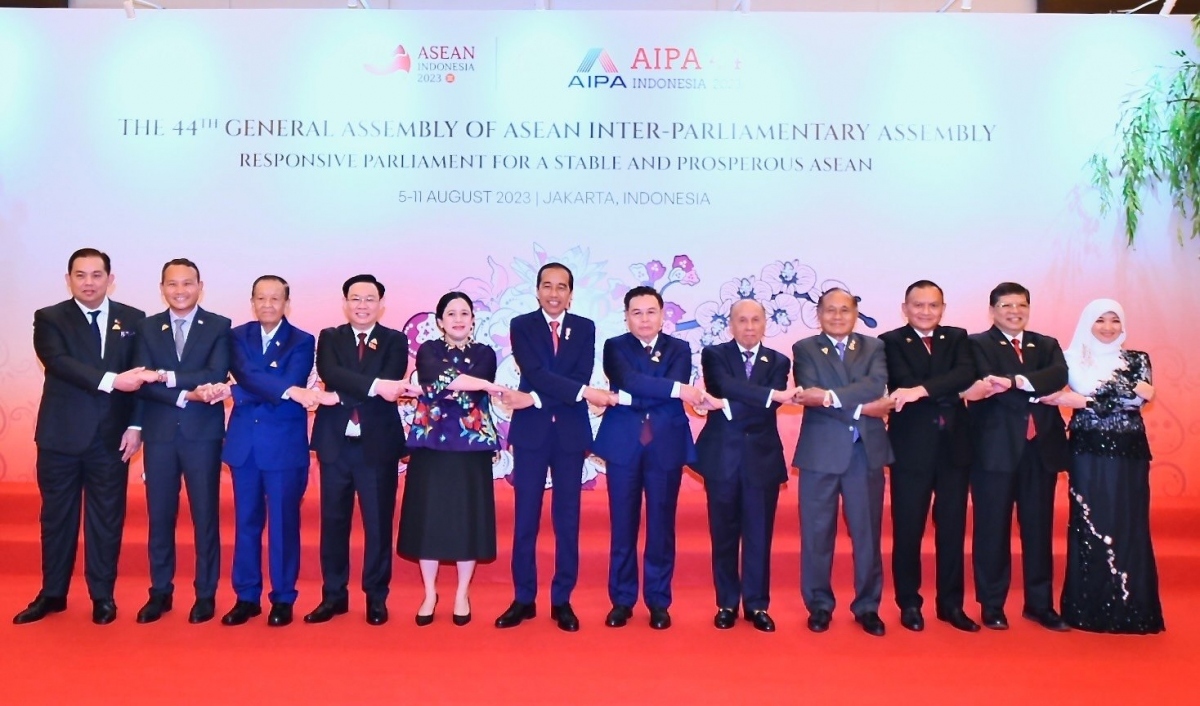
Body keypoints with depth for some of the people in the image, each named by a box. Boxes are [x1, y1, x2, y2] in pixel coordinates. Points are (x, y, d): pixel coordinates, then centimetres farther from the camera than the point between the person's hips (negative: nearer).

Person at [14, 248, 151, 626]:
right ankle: (52, 594, 24)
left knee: (106, 517, 7)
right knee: (56, 516, 10)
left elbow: (141, 375, 4)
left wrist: (135, 425, -5)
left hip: (111, 436, 1)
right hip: (61, 435, 0)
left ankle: (102, 595, 18)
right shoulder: (49, 319, -1)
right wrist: (112, 380, -30)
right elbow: (60, 363, -18)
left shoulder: (133, 320, 4)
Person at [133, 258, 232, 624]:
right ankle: (160, 591, 22)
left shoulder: (219, 326, 0)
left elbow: (217, 376, -13)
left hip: (203, 433, -2)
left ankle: (206, 594, 15)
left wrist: (169, 377, -15)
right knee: (159, 515, 9)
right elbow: (143, 383, -3)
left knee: (205, 515, 4)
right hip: (160, 433, 3)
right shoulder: (147, 327, 8)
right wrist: (185, 395, -16)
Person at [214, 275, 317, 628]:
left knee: (283, 523, 3)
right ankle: (247, 597, 21)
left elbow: (290, 387, -14)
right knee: (246, 523, 10)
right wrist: (289, 391, -29)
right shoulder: (237, 336, 6)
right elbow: (248, 374, -13)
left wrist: (234, 392, -16)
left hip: (285, 445, -3)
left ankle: (282, 599, 14)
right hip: (244, 443, 3)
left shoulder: (302, 342, 0)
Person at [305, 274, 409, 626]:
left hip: (378, 444, -1)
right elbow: (330, 373, -13)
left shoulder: (395, 341, 4)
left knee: (378, 523, 5)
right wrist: (373, 385, -26)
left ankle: (376, 597, 17)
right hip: (336, 442, 2)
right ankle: (333, 595, 22)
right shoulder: (329, 338, 7)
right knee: (333, 521, 9)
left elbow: (390, 387, -12)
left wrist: (341, 395, -17)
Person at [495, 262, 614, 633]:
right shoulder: (521, 325, 1)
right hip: (531, 430, -1)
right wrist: (584, 392, -24)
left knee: (567, 519, 7)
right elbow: (535, 373, -14)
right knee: (525, 518, 4)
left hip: (571, 432, 1)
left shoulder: (585, 328, 6)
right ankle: (523, 599, 16)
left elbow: (582, 375, -7)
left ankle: (562, 600, 17)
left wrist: (537, 397, -19)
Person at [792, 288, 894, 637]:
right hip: (821, 451, -2)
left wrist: (832, 396, -20)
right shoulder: (804, 349, 5)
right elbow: (811, 396, -10)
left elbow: (877, 385, -10)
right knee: (817, 532, 5)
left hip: (866, 451, 2)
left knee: (867, 532, 8)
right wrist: (860, 408, -15)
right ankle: (819, 605, 18)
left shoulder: (873, 347, 10)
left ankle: (867, 606, 20)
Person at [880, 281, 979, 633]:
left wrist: (922, 390, -25)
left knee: (952, 528, 10)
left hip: (954, 446, 3)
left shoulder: (957, 338, 9)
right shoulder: (891, 342, 0)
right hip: (911, 448, -3)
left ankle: (951, 604, 22)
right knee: (907, 529, 5)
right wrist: (949, 392, -17)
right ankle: (909, 604, 18)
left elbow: (966, 374, -11)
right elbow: (903, 384, -16)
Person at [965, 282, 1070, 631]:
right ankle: (992, 606, 13)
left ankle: (1039, 604, 22)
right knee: (992, 530, 3)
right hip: (995, 449, -4)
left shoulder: (1047, 345, 14)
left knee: (1039, 529, 10)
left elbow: (1059, 375, -8)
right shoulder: (977, 344, 2)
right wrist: (1040, 392, -18)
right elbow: (990, 384, -15)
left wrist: (1014, 381, -21)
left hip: (1041, 449, 4)